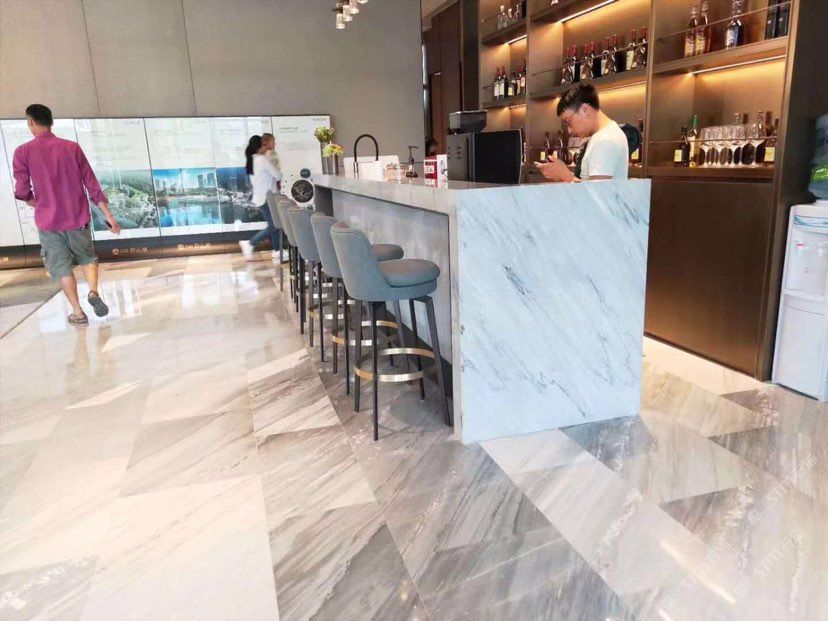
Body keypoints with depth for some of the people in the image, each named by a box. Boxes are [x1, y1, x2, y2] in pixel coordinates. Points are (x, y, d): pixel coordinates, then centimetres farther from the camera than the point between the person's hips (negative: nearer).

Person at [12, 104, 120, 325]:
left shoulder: (23, 152, -5)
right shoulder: (72, 147, 0)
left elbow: (22, 192, -6)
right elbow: (92, 184, -1)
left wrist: (39, 204, 16)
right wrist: (108, 215, 2)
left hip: (47, 222, -1)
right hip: (78, 218, 2)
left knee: (61, 266, 10)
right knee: (87, 257, 19)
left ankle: (78, 313, 8)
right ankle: (94, 291, -8)